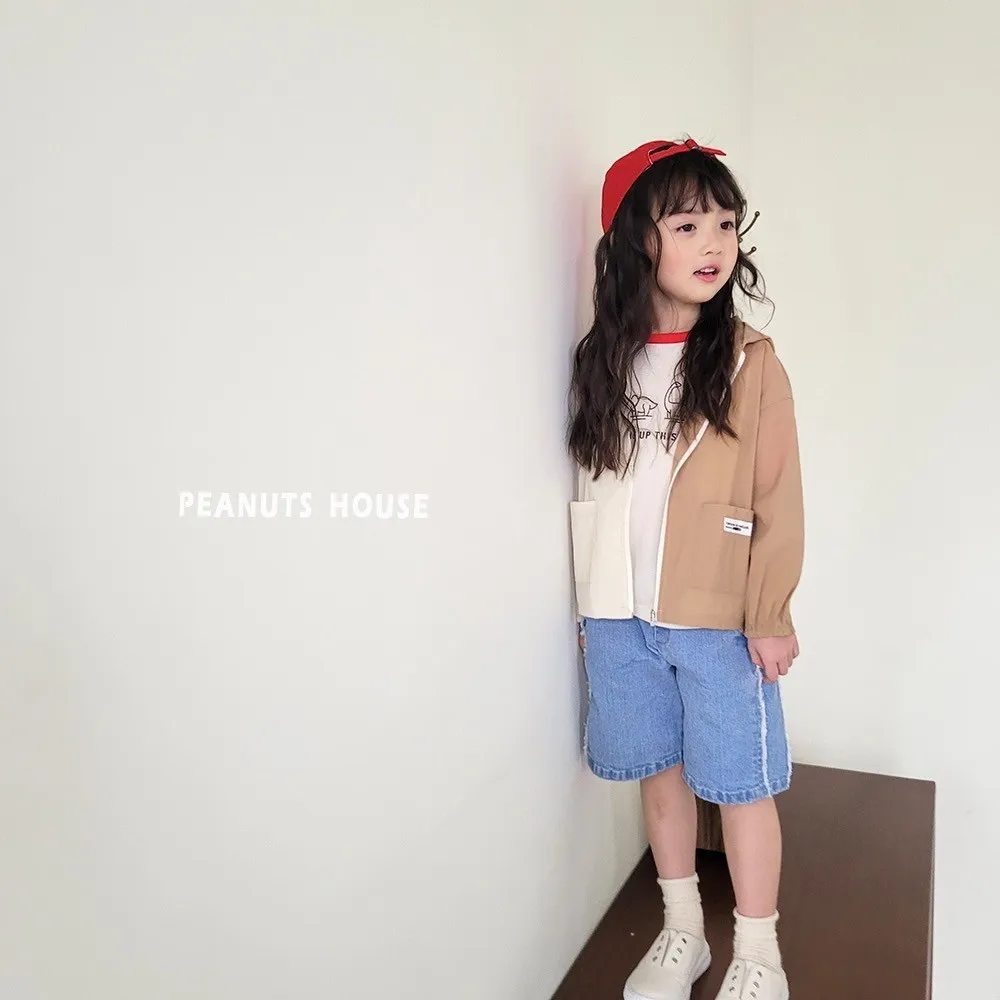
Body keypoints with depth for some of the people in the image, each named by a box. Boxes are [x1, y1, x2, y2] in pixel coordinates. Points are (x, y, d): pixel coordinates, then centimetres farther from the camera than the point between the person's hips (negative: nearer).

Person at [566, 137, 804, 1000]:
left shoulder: (750, 361, -7)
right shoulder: (603, 360, 3)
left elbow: (778, 502, -7)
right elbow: (589, 491, 6)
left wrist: (770, 617, -8)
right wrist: (588, 604, 7)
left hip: (719, 622, -3)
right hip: (620, 619, 4)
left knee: (740, 784, 8)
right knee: (659, 771, 16)